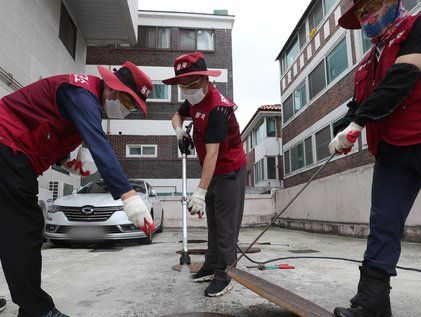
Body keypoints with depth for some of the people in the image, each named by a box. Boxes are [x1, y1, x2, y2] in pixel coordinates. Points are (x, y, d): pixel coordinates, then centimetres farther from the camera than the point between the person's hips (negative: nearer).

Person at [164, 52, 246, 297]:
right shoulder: (194, 100, 1)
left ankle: (222, 276, 4)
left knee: (225, 225, -6)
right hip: (213, 170, 9)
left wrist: (200, 192, -38)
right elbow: (178, 115, 20)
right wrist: (179, 129, -4)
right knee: (213, 222, 15)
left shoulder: (217, 107, -28)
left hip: (230, 171, -9)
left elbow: (212, 153, -34)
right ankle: (211, 266, 27)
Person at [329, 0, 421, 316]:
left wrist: (357, 122, -21)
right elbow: (358, 105, 16)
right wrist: (344, 135, -5)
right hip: (392, 152, 6)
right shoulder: (366, 66, 20)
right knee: (383, 225, 1)